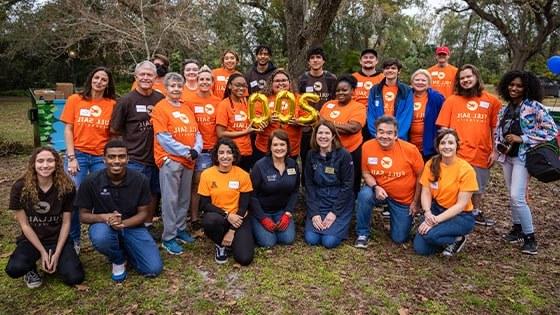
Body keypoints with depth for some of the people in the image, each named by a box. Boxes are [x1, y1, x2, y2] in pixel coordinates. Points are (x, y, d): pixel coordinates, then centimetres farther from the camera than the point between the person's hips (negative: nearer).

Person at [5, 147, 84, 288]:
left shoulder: (67, 187, -12)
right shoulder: (20, 187, -13)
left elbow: (66, 223, -7)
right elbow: (24, 225, -8)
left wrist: (57, 253, -13)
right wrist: (42, 252, -13)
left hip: (58, 239, 0)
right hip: (31, 239, 0)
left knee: (75, 278, -18)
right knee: (14, 269, -31)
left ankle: (56, 262, 14)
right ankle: (31, 269, 6)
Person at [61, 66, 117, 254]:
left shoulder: (112, 104, 3)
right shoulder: (75, 100, 3)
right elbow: (68, 129, 1)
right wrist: (71, 157, -7)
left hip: (102, 157, 0)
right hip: (78, 154, 0)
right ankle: (73, 240, 16)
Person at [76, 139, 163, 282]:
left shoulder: (140, 180, -12)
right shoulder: (91, 182, -13)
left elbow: (143, 213, -5)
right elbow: (83, 215, -5)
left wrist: (122, 223, -25)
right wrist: (104, 217, -27)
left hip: (132, 226, 1)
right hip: (104, 225, -1)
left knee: (153, 269, -14)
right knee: (100, 238, -39)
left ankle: (125, 250, 20)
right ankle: (118, 260, -1)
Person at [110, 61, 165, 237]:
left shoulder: (161, 99, 5)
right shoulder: (126, 100, -6)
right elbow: (114, 129, -3)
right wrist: (134, 135, -2)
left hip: (156, 156, 5)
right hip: (135, 159, -5)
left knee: (154, 193, 16)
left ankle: (148, 226, 33)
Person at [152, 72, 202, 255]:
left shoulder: (186, 109, 15)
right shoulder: (161, 108, -5)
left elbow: (197, 133, 12)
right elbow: (163, 138, -13)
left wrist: (196, 150, -7)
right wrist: (186, 151, -14)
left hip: (188, 161, 6)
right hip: (170, 160, -6)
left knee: (184, 198, 12)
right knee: (171, 199, -4)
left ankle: (181, 229, 26)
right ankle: (168, 238, 5)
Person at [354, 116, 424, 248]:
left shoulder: (410, 149, -20)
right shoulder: (367, 146, -17)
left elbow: (420, 176, -6)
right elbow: (366, 173, -4)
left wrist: (416, 202, -2)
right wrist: (375, 187, -23)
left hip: (404, 199, 0)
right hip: (379, 190, 1)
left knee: (399, 238, 4)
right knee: (364, 195, -35)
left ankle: (394, 214, 37)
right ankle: (362, 234, -11)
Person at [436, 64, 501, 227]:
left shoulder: (491, 101, 4)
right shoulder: (451, 100, 0)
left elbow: (495, 128, 7)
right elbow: (443, 128, 0)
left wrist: (494, 151, 3)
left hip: (481, 154, 3)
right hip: (456, 154, -3)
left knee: (478, 188, 20)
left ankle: (476, 213, 40)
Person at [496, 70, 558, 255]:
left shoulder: (535, 106, -9)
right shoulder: (505, 109, 10)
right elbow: (499, 132, 18)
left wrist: (521, 138, -18)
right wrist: (499, 147, -1)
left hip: (523, 157, -6)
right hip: (507, 156, 6)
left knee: (517, 197, -13)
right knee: (512, 196, 13)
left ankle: (530, 238, 0)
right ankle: (517, 229, 27)